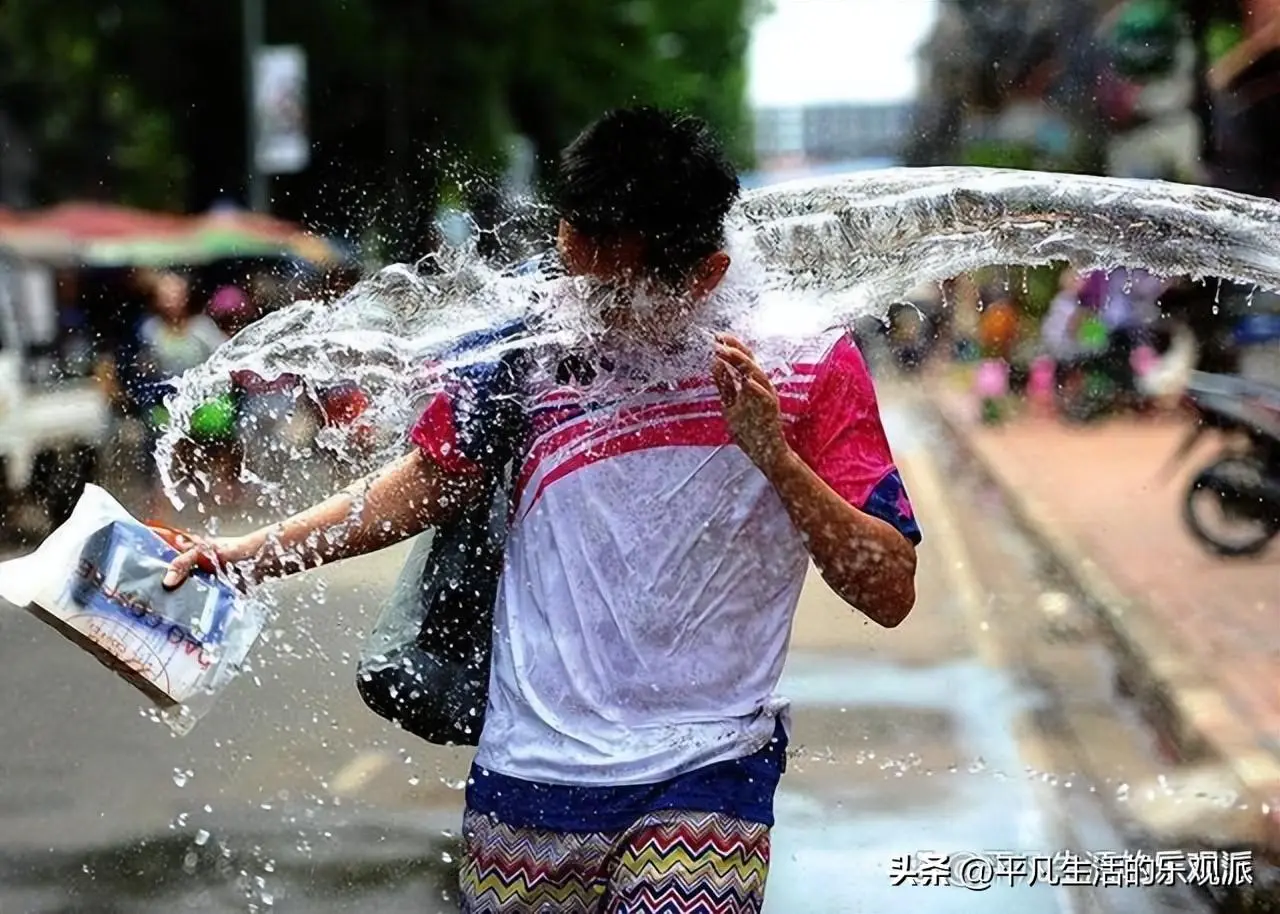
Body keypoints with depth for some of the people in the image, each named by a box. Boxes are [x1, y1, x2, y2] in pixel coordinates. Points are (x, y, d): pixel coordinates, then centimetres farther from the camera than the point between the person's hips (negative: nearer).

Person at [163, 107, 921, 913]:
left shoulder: (806, 362, -7)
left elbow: (891, 595, -8)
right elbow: (427, 483, 13)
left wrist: (776, 456, -22)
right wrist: (252, 553, 6)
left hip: (706, 778, -2)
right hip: (529, 774, 3)